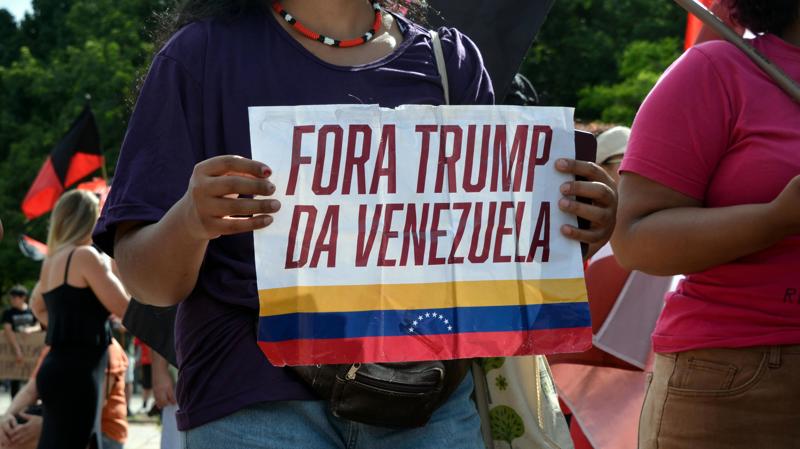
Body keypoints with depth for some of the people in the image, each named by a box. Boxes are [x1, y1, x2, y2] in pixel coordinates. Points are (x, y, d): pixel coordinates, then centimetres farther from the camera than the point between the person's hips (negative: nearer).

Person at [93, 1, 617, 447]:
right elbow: (148, 280, 0)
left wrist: (573, 233, -9)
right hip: (259, 402, -2)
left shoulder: (452, 62, 11)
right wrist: (189, 221, -23)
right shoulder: (204, 53, 3)